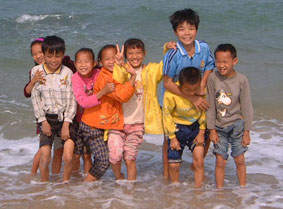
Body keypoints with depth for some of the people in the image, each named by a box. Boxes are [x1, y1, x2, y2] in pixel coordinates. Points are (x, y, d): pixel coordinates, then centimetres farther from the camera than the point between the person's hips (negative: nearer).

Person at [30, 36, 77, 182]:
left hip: (65, 118, -1)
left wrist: (66, 124, -10)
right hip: (47, 119, 1)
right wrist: (43, 121, -4)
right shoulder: (36, 71, -2)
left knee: (68, 157, -10)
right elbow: (35, 98, 1)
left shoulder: (67, 73, -6)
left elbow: (71, 100, -4)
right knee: (45, 158, -6)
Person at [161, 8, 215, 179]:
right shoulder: (173, 54, -26)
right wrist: (192, 98, -30)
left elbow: (209, 68, 4)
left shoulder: (204, 48, -14)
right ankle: (166, 173, 26)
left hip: (197, 98, 4)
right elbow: (167, 82, -25)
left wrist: (202, 87, -13)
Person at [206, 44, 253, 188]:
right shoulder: (213, 78, -11)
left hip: (237, 124, 0)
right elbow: (210, 105, -4)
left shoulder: (241, 80, -12)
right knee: (220, 161, 2)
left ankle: (243, 189, 21)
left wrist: (247, 132, -4)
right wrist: (212, 129, -3)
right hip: (219, 127, 1)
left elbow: (246, 107, -6)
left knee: (239, 160, 7)